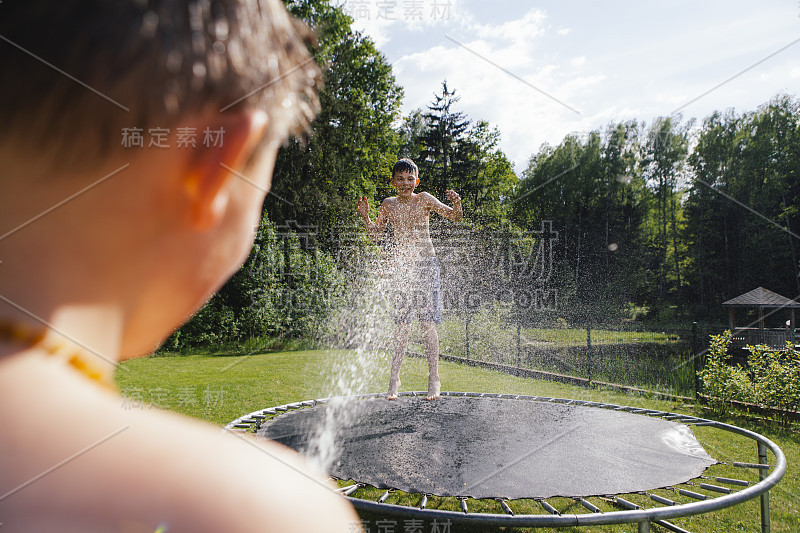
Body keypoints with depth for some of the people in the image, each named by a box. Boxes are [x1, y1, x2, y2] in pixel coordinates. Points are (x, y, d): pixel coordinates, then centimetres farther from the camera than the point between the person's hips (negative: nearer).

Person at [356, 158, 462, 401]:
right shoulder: (388, 205, 7)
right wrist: (365, 217, -4)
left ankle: (434, 379, 3)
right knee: (402, 323, 3)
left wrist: (457, 204, -28)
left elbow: (454, 217, -7)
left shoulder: (424, 199, -2)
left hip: (426, 263, -2)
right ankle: (394, 378, 12)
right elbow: (375, 234, 13)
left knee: (427, 322, -6)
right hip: (401, 266, 2)